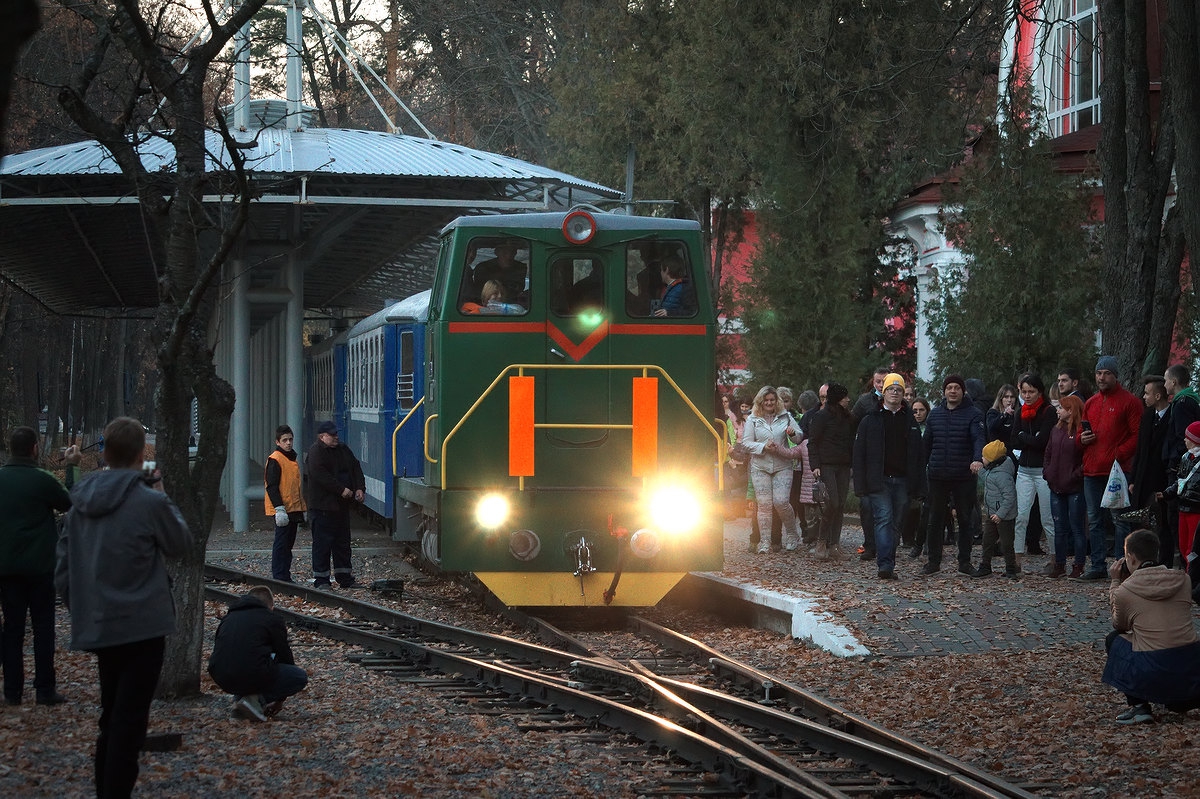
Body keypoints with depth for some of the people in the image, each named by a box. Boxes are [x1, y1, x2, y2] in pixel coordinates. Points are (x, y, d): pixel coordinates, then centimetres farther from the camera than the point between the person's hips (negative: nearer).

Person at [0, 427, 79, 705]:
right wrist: (71, 468, 8)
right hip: (39, 565, -4)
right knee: (43, 627, 3)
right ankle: (45, 689, 0)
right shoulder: (41, 480, -14)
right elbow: (69, 504, 1)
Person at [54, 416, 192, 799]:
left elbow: (63, 568, 7)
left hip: (97, 626, 6)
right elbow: (180, 543, 0)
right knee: (129, 722, -4)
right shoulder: (150, 502, -16)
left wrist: (81, 609, 16)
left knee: (111, 719, 18)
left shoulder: (81, 502, 4)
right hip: (142, 626, -6)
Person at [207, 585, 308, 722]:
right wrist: (280, 699, 30)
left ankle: (239, 697, 15)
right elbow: (285, 656, 16)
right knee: (301, 677, 13)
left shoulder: (229, 617, 25)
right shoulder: (272, 619, 11)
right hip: (252, 676, -6)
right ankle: (257, 700, -4)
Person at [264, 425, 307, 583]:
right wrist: (279, 508, -22)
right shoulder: (275, 460, -11)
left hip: (294, 509, 9)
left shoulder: (292, 458, 17)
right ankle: (279, 577, -5)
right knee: (281, 544, -7)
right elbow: (271, 486, -16)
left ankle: (285, 577, 16)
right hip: (282, 510, -9)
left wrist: (302, 508, 23)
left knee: (288, 544, 11)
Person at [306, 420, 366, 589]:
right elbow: (321, 475, -22)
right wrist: (342, 489, -23)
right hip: (322, 506, -8)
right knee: (322, 543, -5)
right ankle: (321, 580, 0)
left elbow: (356, 469, 14)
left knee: (343, 543, 13)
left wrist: (360, 488, -3)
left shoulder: (343, 450, 15)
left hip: (342, 505, 8)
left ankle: (345, 577, 20)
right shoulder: (316, 453, -11)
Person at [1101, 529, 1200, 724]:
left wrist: (1115, 582, 21)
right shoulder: (1182, 579, 6)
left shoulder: (1124, 591, -4)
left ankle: (1138, 706, 15)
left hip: (1153, 673, -5)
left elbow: (1119, 626, 16)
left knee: (1114, 639, 25)